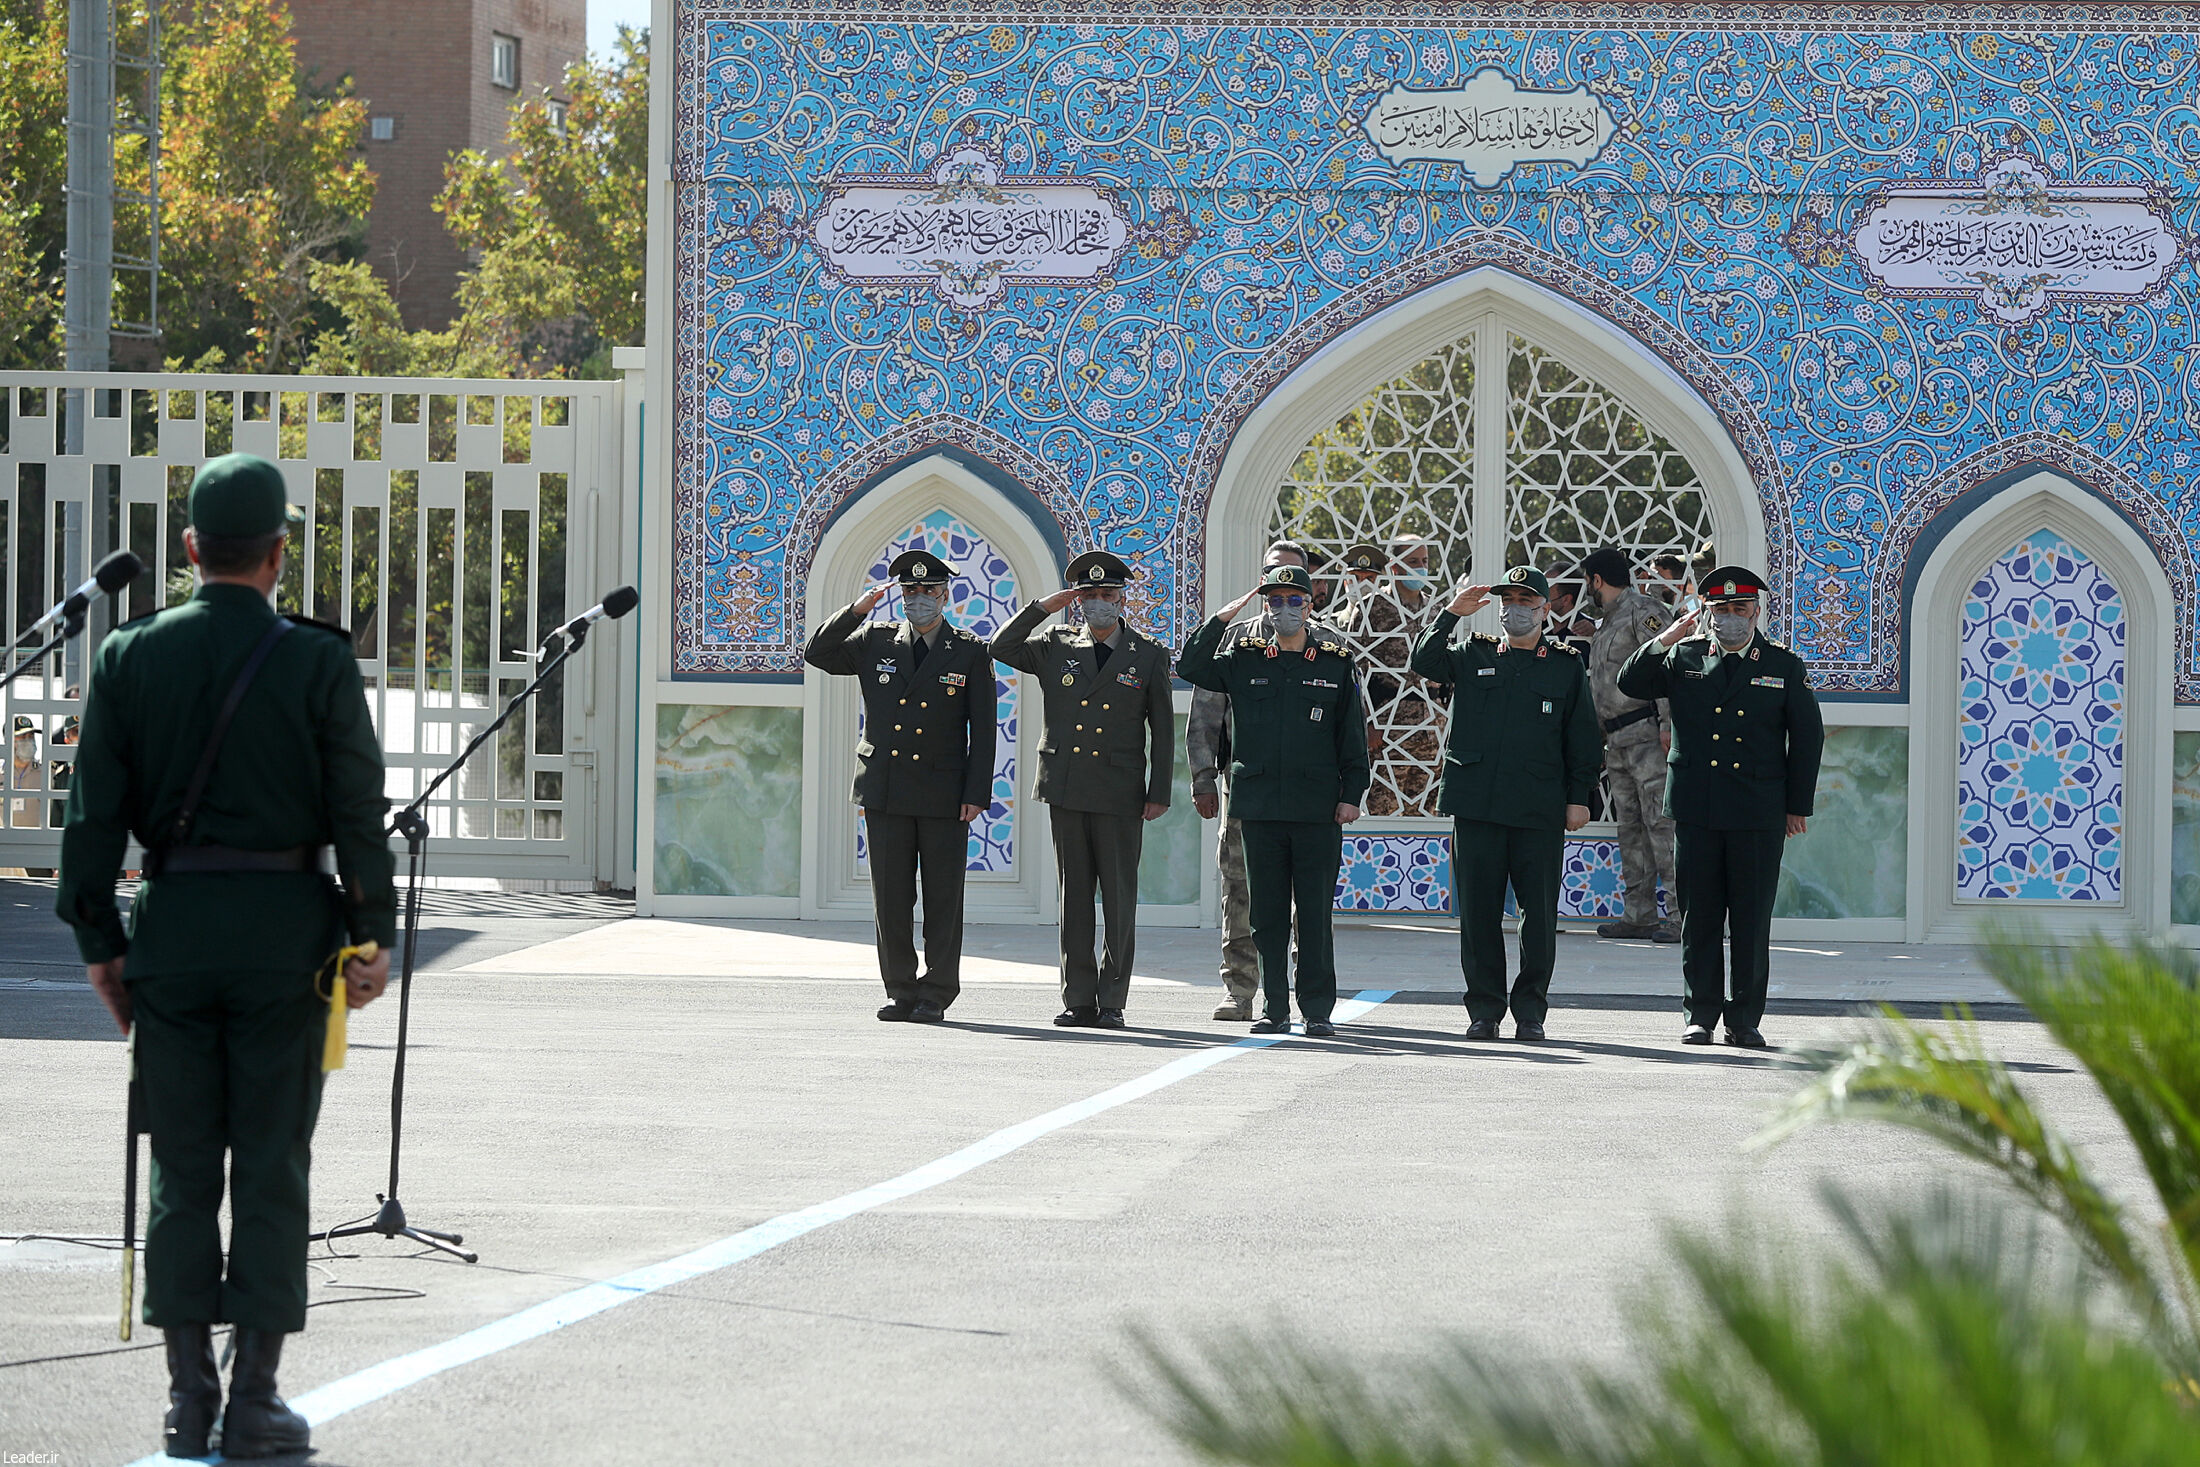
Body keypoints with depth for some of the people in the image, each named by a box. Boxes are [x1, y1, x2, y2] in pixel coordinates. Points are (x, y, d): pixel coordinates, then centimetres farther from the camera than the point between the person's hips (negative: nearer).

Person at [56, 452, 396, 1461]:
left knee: (181, 1167, 8)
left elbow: (93, 813, 3)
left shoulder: (129, 658, 1)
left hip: (172, 925, 2)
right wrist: (373, 937, 3)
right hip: (283, 925, -2)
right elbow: (358, 814, -5)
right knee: (271, 1166, 2)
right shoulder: (317, 662, -5)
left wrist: (100, 943, 9)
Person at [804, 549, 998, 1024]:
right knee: (891, 896, 3)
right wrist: (859, 608, -6)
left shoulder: (971, 653, 2)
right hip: (885, 792, 2)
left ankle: (936, 995, 6)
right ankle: (901, 991, 10)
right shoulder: (876, 642, 9)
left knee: (943, 896, 0)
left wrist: (976, 794, -7)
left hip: (944, 794, -2)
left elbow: (983, 730, 0)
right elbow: (818, 654, 4)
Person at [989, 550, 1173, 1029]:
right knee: (1073, 899, 4)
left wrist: (1159, 793, -1)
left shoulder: (1149, 656, 4)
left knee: (1119, 902, -1)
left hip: (1120, 796, -2)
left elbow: (1162, 731, 5)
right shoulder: (1056, 647, 10)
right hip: (1067, 792, 2)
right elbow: (1002, 649, 5)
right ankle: (1078, 1001, 8)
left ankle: (1112, 1002, 4)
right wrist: (1043, 607, -1)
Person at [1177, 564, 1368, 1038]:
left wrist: (1352, 794, 0)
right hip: (1259, 808, 2)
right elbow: (1190, 667, 2)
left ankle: (1317, 1010, 4)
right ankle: (1274, 1008, 11)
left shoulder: (1337, 665, 6)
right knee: (1267, 913, 4)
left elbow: (1352, 736, 7)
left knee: (1315, 913, -1)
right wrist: (1222, 619, -3)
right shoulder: (1244, 661, 9)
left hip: (1318, 810, -2)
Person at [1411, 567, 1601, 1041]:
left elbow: (1583, 739, 10)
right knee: (1479, 912, 3)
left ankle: (1530, 1010, 9)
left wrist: (1578, 797, 3)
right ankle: (1484, 1010, 10)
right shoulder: (1473, 657, 12)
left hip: (1540, 812, -1)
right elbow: (1424, 662, -3)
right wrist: (1451, 614, -10)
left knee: (1540, 914, -1)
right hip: (1476, 805, 1)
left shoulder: (1566, 667, 10)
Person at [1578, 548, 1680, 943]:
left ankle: (1682, 914, -15)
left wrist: (1668, 725, -22)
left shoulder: (1644, 611, -6)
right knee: (1629, 825, 8)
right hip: (1617, 740, 10)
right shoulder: (1606, 622, 23)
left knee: (1661, 821, -13)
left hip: (1647, 732, -10)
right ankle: (1639, 914, 10)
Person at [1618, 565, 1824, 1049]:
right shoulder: (1683, 658, 9)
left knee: (1752, 921, 1)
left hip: (1759, 814, -1)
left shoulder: (1785, 668, 6)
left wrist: (1797, 806, 5)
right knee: (1699, 918, 4)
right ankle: (1701, 1015, 11)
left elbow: (1807, 738, 8)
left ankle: (1745, 1020, 8)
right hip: (1696, 810, 1)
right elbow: (1630, 684, 2)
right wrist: (1665, 640, -9)